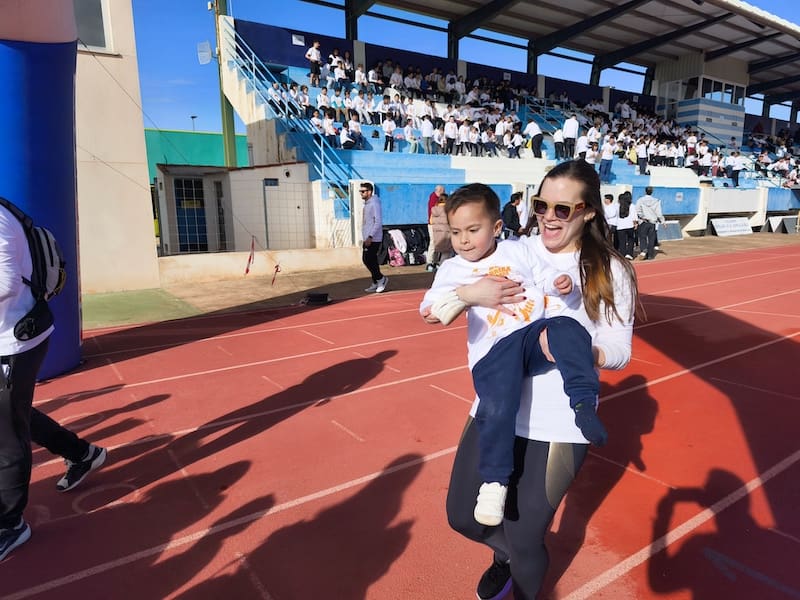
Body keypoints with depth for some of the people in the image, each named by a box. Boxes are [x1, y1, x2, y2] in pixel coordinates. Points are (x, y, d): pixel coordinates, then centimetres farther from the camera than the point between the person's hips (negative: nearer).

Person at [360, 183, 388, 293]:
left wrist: (370, 237, -24)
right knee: (371, 260, 10)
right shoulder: (366, 204, 17)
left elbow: (378, 222, -21)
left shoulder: (374, 204, -14)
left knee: (367, 260, -10)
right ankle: (376, 283, 17)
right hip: (367, 238, 10)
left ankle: (380, 278, 4)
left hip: (373, 239, -10)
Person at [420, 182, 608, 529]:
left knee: (568, 330, -30)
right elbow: (436, 298, 0)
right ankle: (494, 481, -3)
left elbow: (545, 276, 13)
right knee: (497, 409, -19)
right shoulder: (453, 269, 14)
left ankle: (585, 402, -22)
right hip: (494, 350, -1)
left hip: (538, 332, 2)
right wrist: (433, 311, -23)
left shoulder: (517, 251, 16)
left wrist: (561, 284, -9)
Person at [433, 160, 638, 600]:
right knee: (463, 517, 16)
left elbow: (619, 351, -3)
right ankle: (506, 550, 51)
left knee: (524, 542, 9)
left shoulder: (611, 271, -5)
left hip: (559, 427, -2)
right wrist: (469, 294, -27)